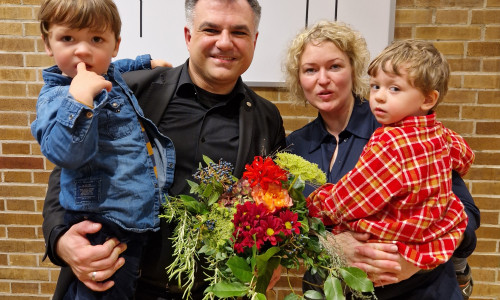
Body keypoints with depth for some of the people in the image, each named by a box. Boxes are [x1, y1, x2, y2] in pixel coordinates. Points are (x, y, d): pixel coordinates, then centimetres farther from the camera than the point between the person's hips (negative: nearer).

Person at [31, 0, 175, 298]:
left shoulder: (109, 76, 10)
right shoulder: (57, 96, -15)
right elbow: (66, 153, -32)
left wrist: (147, 62, 38)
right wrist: (80, 98, -38)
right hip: (104, 228, -8)